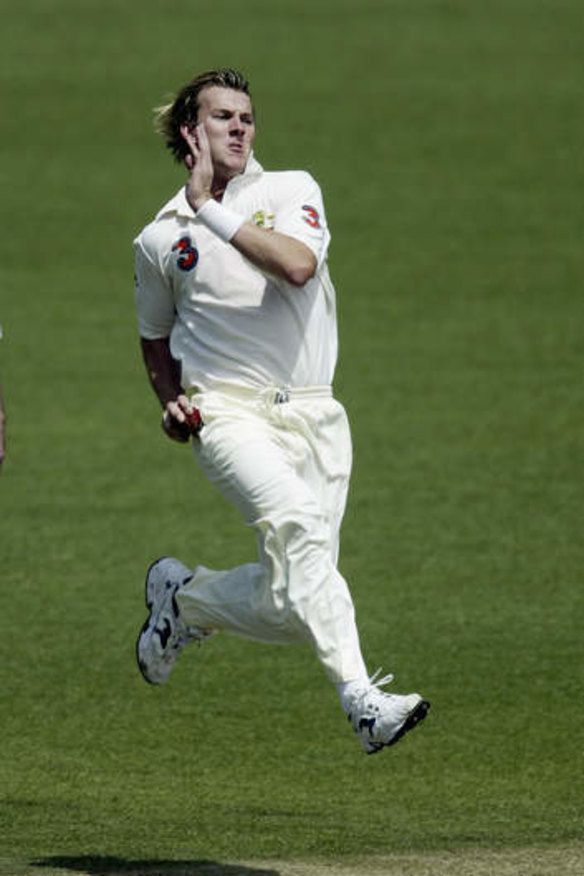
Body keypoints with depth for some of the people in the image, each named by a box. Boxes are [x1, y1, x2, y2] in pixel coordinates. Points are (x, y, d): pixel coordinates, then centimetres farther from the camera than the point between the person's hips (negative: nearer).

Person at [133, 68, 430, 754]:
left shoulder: (291, 191, 7)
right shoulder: (160, 240, 11)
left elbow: (298, 265, -16)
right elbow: (155, 337, 26)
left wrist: (212, 209, -12)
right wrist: (170, 399, 6)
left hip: (311, 414, 2)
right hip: (226, 412, -2)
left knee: (285, 606, -5)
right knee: (295, 518, -33)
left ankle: (181, 596, 28)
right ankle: (361, 698, -42)